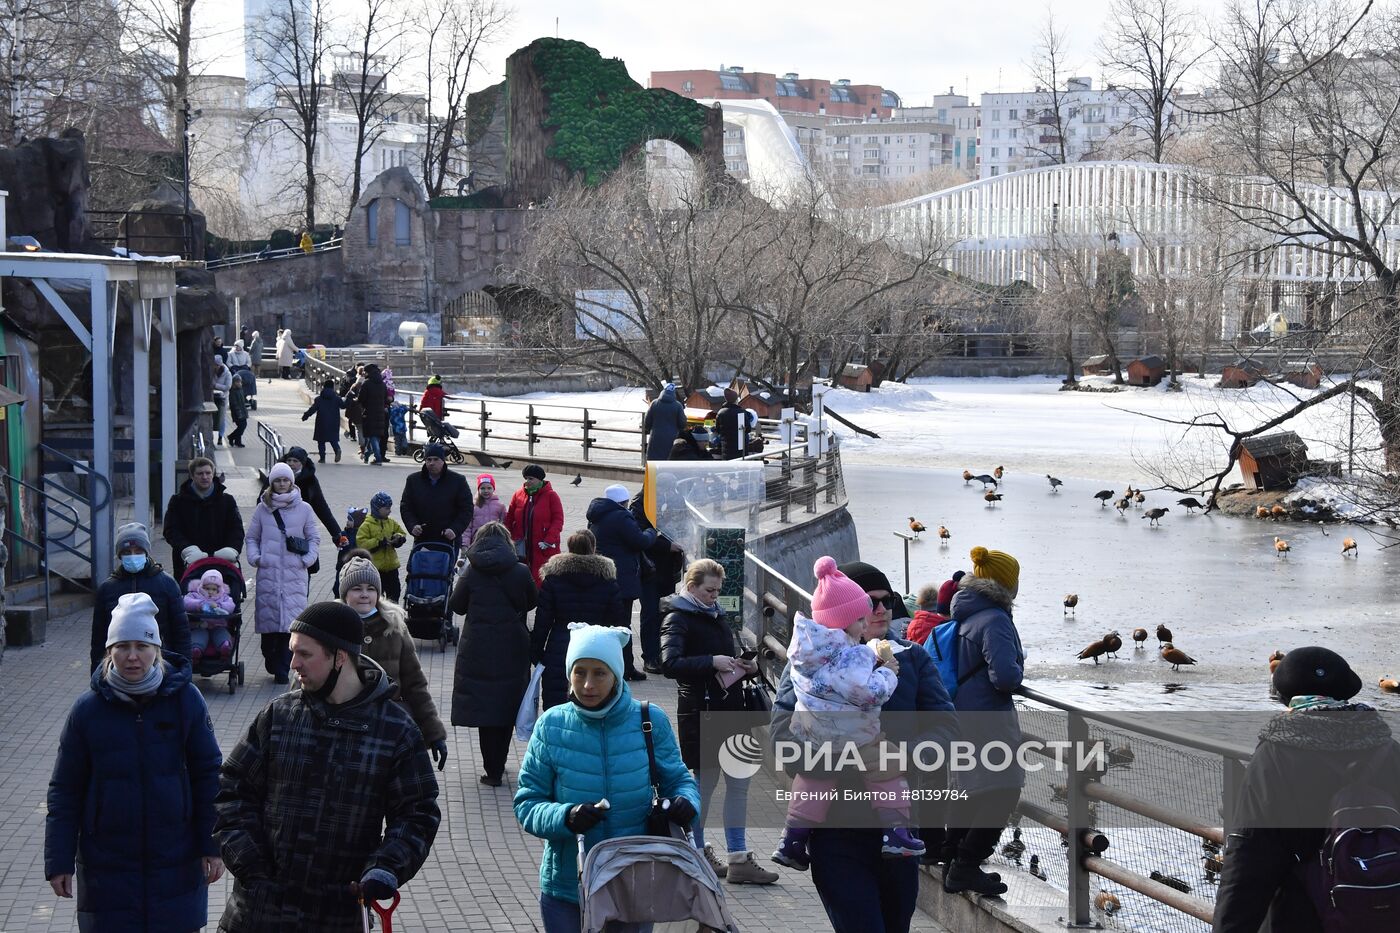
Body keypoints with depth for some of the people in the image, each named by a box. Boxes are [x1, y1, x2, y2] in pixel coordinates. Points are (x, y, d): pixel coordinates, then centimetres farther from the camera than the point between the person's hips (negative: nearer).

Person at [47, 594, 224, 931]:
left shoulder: (185, 700, -4)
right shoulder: (87, 710, -4)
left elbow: (208, 774, 1)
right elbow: (65, 791, 1)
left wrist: (212, 846, -2)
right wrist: (59, 862, -2)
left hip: (175, 862, 0)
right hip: (107, 863, 0)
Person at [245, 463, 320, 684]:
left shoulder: (303, 509, 9)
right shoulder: (263, 508, 10)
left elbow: (314, 538, 14)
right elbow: (251, 537, 15)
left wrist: (308, 559, 0)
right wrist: (255, 557, -1)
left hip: (295, 573, -1)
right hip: (268, 571, 1)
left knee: (290, 619, -8)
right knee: (268, 616, -3)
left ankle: (281, 668, -5)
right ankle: (271, 661, 14)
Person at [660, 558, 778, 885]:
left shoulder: (717, 615, 17)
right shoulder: (678, 619, -7)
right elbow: (670, 664, -21)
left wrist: (744, 667, 8)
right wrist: (712, 662, -27)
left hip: (729, 706, 8)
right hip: (701, 710, -8)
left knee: (739, 782, 5)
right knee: (706, 781, 0)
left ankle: (739, 860, 9)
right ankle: (698, 852, 16)